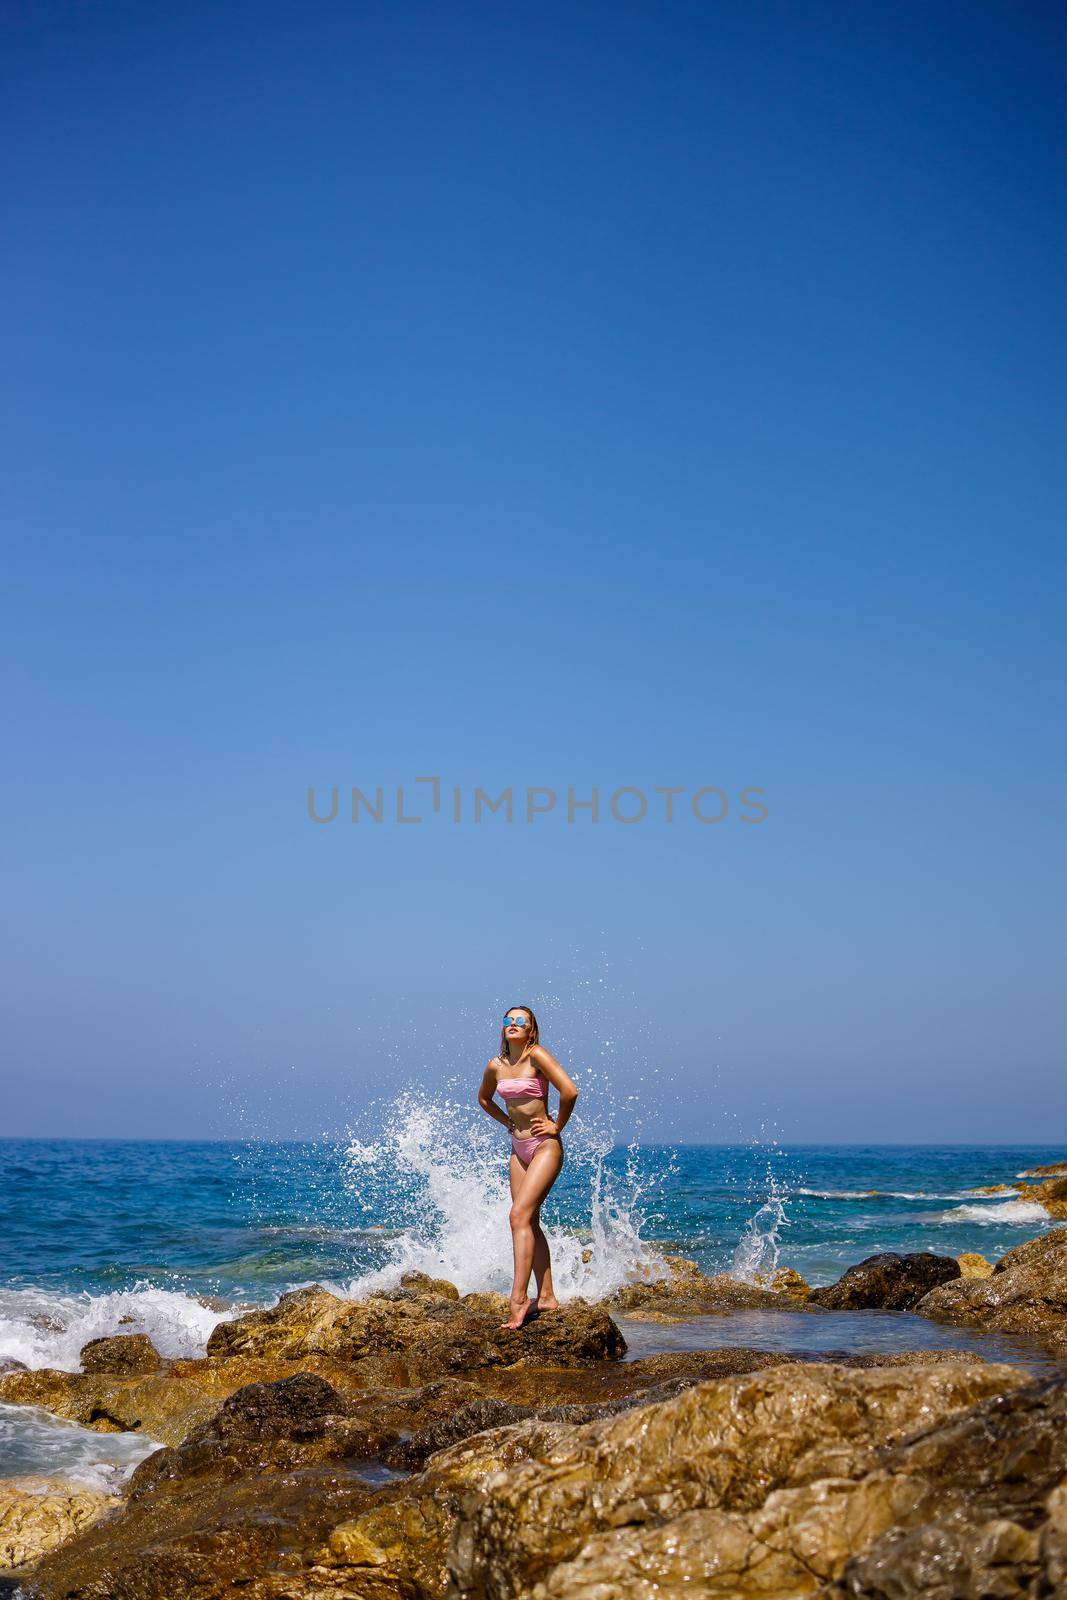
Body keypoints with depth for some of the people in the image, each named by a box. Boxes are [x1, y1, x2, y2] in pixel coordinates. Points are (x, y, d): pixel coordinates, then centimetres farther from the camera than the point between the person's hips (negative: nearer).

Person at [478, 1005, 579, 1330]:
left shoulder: (536, 1055, -13)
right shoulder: (496, 1066, 6)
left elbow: (569, 1090, -22)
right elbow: (483, 1098, 26)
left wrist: (557, 1125, -12)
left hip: (545, 1147, -7)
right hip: (519, 1149, 7)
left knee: (520, 1215, -17)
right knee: (530, 1222, 9)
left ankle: (518, 1299, -18)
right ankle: (546, 1296, 17)